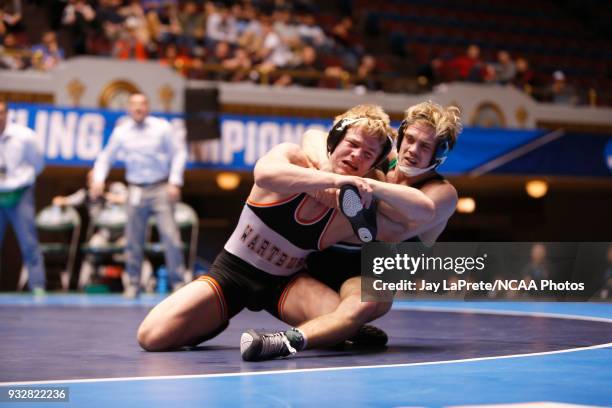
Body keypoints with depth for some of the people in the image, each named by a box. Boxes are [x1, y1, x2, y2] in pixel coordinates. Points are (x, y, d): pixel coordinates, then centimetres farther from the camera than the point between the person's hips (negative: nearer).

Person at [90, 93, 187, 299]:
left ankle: (178, 281, 1)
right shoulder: (121, 131, 6)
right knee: (133, 239, 3)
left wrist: (175, 182, -6)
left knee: (170, 235, -7)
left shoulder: (162, 127, 0)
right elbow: (106, 156, 17)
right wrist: (98, 178, 1)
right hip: (136, 191, 2)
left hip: (161, 189, -2)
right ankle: (133, 284, 14)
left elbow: (179, 152, 3)